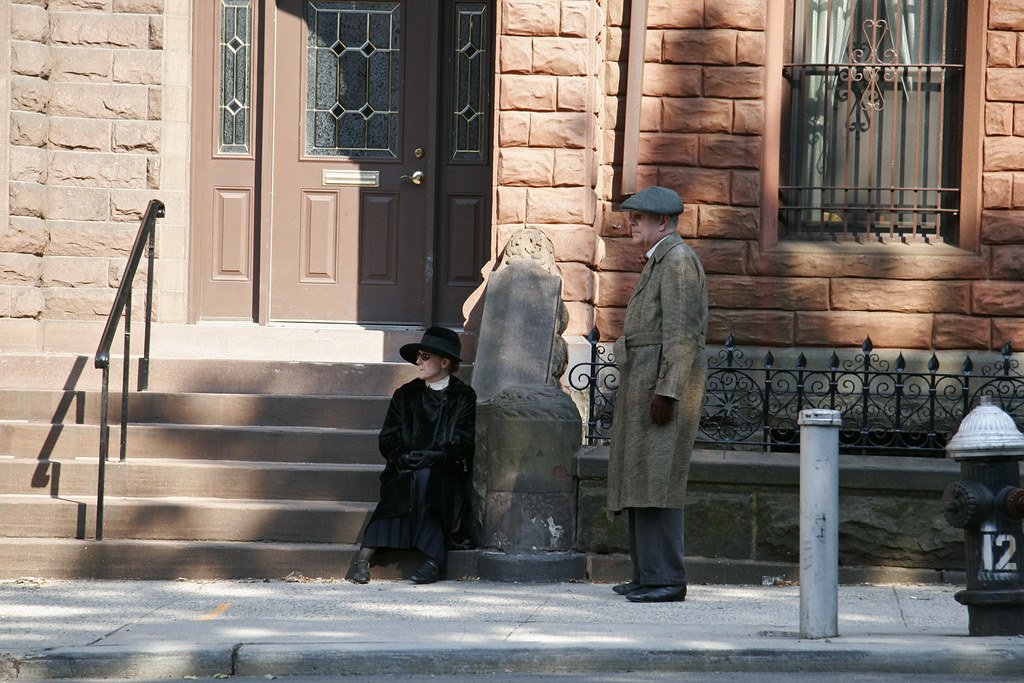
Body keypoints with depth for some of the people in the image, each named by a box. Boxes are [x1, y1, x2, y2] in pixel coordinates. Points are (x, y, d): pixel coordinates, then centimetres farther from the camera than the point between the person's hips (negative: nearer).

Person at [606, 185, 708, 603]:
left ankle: (666, 580, -13)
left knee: (656, 478, -12)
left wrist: (666, 391, -23)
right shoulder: (658, 262, 23)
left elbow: (682, 333, -18)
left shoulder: (678, 260, -10)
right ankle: (647, 576, 11)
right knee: (639, 477, 9)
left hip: (665, 380, -11)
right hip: (642, 380, 11)